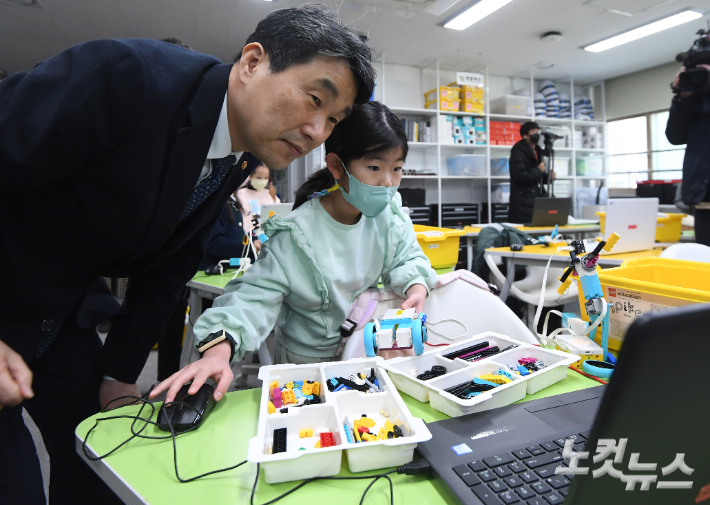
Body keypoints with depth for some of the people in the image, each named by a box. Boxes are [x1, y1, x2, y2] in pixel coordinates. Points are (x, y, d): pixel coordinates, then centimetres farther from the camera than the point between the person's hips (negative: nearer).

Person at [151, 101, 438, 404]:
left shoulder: (390, 213, -7)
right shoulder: (298, 234, -22)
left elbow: (406, 257, 3)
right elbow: (257, 294, -24)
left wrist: (416, 286, -21)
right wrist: (219, 348, -41)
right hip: (310, 359, -4)